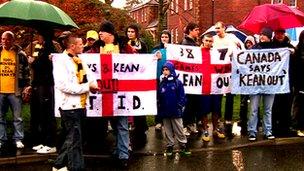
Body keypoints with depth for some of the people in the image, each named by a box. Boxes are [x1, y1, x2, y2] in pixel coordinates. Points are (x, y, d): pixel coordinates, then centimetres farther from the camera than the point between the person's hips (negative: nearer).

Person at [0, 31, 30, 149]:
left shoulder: (20, 54, -1)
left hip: (15, 91, -2)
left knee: (17, 117, 6)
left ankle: (18, 139, 15)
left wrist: (27, 86, -4)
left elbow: (26, 72, 3)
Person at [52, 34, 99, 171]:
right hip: (70, 106, -9)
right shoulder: (62, 62, -13)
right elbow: (64, 86, -23)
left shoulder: (79, 61, 13)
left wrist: (93, 84, -10)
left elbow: (89, 76, 15)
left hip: (80, 105, 9)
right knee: (75, 139, -2)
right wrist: (87, 87, -19)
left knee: (71, 138, 16)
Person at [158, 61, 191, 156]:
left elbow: (182, 96, -6)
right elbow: (159, 97, 8)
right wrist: (159, 108, 1)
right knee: (168, 130, 12)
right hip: (165, 112, 4)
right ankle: (169, 146, 22)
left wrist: (180, 106, -11)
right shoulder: (161, 83, 5)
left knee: (179, 130, 5)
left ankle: (183, 145, 16)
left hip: (175, 111, -3)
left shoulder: (177, 82, -5)